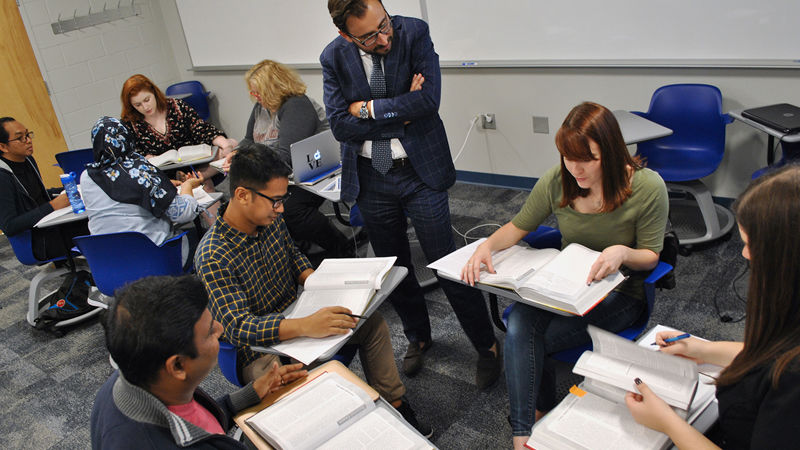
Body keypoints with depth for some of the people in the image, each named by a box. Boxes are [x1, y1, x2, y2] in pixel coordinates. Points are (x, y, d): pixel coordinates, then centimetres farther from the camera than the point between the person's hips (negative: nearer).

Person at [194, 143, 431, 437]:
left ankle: (394, 404, 12)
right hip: (261, 351, -7)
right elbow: (237, 327, -32)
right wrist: (306, 326, -45)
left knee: (372, 321, 0)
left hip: (295, 318, 8)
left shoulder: (271, 219, -5)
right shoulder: (212, 257, -28)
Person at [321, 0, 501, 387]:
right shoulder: (333, 57, -4)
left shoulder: (414, 33, -11)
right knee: (394, 268, 17)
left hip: (420, 170, -3)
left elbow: (429, 98, -22)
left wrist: (369, 108, -16)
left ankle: (487, 346, 22)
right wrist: (401, 112, -16)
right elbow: (340, 125, -12)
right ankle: (417, 336, 42)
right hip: (370, 178, 3)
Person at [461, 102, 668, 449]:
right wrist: (488, 245, -15)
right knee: (519, 323, -29)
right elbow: (520, 226, 6)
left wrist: (623, 252, -30)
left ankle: (541, 415, 4)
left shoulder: (647, 188, -15)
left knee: (526, 338, -24)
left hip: (619, 293, -3)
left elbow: (650, 256, -6)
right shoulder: (557, 181, -7)